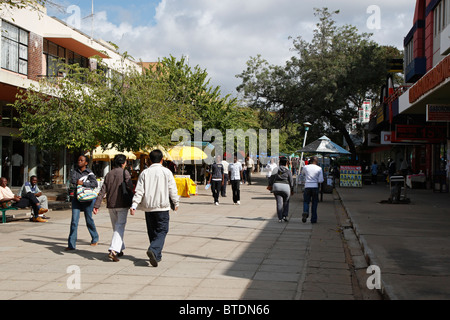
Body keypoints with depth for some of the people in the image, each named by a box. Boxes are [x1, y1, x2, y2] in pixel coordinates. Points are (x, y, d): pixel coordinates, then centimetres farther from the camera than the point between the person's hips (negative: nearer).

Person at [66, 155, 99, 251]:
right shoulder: (75, 171, 9)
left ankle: (95, 238, 33)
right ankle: (71, 244, -4)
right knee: (74, 221, -6)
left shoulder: (89, 172, -3)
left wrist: (82, 183, -20)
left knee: (89, 220, 9)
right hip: (77, 197, 3)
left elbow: (95, 184, -16)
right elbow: (72, 180, -6)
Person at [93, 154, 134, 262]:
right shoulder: (125, 173, -7)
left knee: (116, 227, 17)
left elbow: (102, 191, 2)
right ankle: (113, 250, -20)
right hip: (122, 204, -5)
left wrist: (96, 205, -1)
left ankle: (120, 249, 26)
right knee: (120, 227, -5)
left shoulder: (109, 174, 8)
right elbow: (130, 187, -14)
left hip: (111, 205, 5)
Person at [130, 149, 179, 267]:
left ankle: (157, 256, 20)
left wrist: (134, 205, -3)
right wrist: (176, 203, 12)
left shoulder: (145, 173, 2)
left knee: (152, 232, 14)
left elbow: (139, 191, -3)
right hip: (162, 207, -3)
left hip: (148, 207, 3)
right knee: (162, 231, 0)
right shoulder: (166, 172, -3)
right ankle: (153, 250, -24)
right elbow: (172, 190, -1)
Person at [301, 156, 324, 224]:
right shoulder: (319, 169, 0)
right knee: (314, 203, 10)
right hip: (315, 187, 0)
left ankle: (305, 212, -20)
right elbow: (321, 180, -4)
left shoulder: (305, 167, 3)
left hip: (307, 186, 0)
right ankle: (313, 219, 9)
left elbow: (302, 174, 24)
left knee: (306, 201, 9)